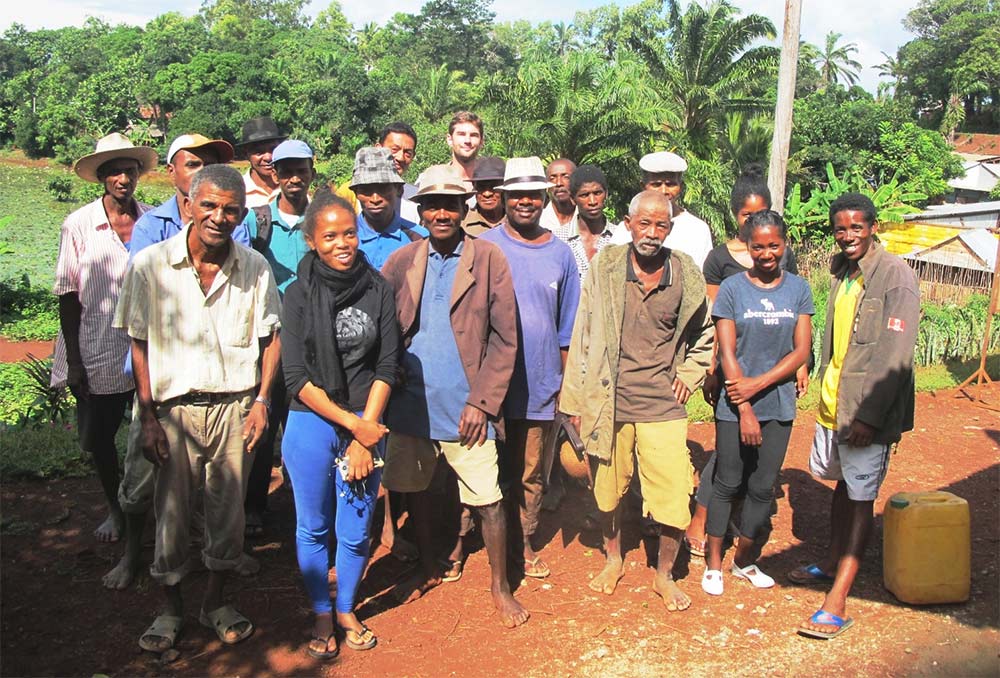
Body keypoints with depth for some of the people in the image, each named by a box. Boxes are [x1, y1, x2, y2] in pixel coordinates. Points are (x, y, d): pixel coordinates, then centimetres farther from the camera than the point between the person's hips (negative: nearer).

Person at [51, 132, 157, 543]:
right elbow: (68, 296, -2)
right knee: (100, 439, 12)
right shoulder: (78, 225, -4)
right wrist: (73, 362, -4)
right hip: (98, 354, 0)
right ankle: (115, 509, 34)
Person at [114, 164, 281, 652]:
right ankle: (171, 607, 30)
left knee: (228, 510, 10)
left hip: (236, 406, 1)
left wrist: (262, 400, -2)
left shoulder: (255, 268, -2)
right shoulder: (150, 264, -6)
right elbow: (140, 345, -2)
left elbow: (270, 337, 7)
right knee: (171, 511, 7)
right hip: (174, 407, -1)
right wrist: (148, 416, -5)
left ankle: (216, 602, 32)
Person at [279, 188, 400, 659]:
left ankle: (346, 609, 34)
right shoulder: (299, 294, -5)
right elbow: (296, 376, -8)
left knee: (356, 531, 10)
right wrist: (351, 423, -12)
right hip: (310, 425, -1)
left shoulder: (378, 290, 0)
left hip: (366, 425, 1)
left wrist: (365, 435, -8)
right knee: (313, 529, 13)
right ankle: (321, 615, 33)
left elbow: (386, 366, -1)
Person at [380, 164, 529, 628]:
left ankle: (500, 586, 20)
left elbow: (505, 340, -5)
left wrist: (481, 402, -11)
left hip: (465, 407, -3)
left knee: (488, 501, 0)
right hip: (410, 403, 4)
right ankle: (429, 569, 38)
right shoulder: (401, 262, 4)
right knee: (415, 491, 16)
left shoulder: (489, 260, -4)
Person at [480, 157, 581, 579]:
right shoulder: (484, 248, -4)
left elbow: (567, 329, 8)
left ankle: (524, 542, 29)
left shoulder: (560, 254, 4)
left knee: (530, 474, 13)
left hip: (541, 385, 2)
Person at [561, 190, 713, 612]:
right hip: (607, 400, 0)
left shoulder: (686, 275, -1)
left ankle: (664, 574, 23)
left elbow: (704, 332, 17)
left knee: (673, 500, -2)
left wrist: (689, 375, 6)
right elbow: (583, 335, -1)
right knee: (607, 491, 15)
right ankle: (613, 559, 40)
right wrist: (576, 399, -2)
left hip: (663, 405, 0)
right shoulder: (604, 267, -4)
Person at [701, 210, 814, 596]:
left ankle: (745, 560, 28)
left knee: (763, 487, 10)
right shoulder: (732, 288, -5)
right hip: (734, 407, -2)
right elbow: (727, 353, -8)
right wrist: (744, 410, -13)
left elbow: (801, 351, -1)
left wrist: (759, 383, -13)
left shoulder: (798, 289, 3)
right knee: (727, 484, 6)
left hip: (779, 406, 3)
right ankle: (713, 563, 20)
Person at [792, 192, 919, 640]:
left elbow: (896, 356, -19)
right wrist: (826, 392, 14)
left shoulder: (896, 276, -15)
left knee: (860, 498, -3)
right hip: (833, 402, 7)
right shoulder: (841, 270, 8)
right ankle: (832, 563, 38)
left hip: (868, 409, -7)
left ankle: (836, 603, -1)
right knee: (843, 484, 21)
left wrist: (869, 415, -21)